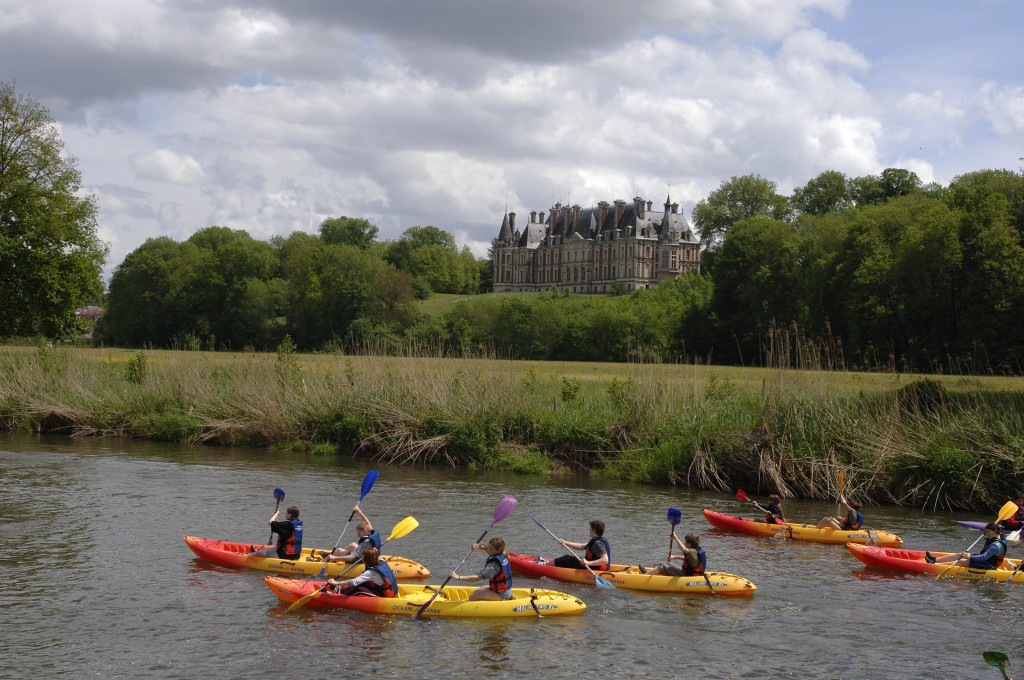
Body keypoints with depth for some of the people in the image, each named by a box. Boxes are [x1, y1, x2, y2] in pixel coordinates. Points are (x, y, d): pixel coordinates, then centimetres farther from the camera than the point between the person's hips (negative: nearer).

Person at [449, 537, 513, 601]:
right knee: (475, 592, 17)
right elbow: (485, 547, 11)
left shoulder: (494, 564, -28)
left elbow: (478, 577, -31)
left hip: (501, 595, -10)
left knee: (473, 598, -17)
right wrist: (479, 545, -14)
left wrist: (458, 577, -30)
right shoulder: (502, 555, -2)